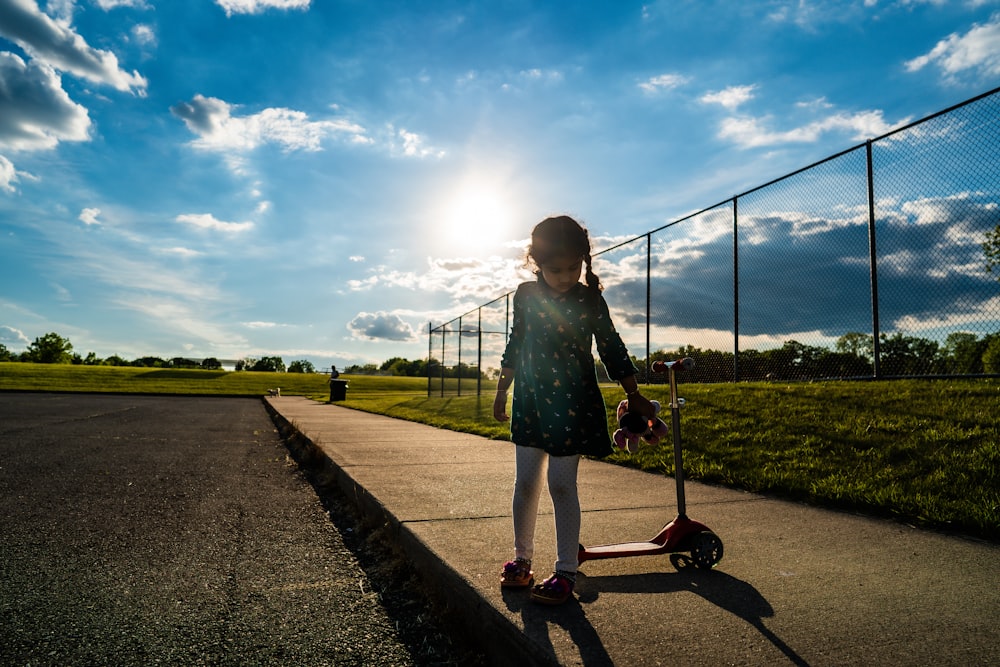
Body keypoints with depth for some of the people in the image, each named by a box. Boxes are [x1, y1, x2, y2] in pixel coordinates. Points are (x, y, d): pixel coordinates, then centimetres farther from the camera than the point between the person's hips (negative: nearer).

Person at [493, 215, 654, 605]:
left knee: (561, 484, -1)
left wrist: (633, 396, 6)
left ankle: (565, 571, 12)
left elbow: (612, 348, 3)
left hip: (573, 405, -3)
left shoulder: (589, 300, -5)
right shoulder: (525, 295, 2)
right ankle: (521, 558, 27)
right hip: (530, 402, 3)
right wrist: (501, 392, 15)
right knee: (525, 482, 9)